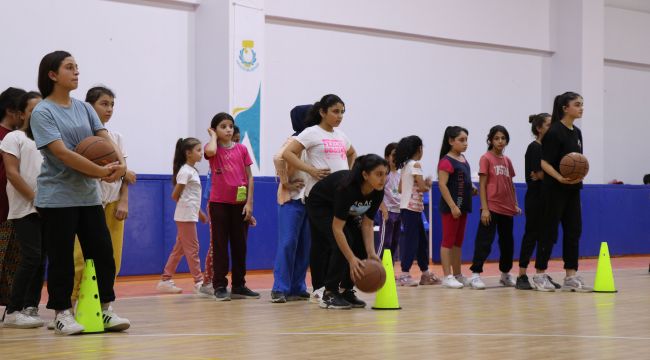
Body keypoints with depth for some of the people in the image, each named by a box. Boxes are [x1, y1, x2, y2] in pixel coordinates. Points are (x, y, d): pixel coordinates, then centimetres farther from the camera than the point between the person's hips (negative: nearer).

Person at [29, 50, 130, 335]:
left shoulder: (84, 108, 11)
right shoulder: (42, 112, -8)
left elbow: (105, 138, 4)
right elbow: (62, 153, -18)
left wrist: (120, 163, -18)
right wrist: (101, 172, -22)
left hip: (89, 196, 6)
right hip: (57, 197, -6)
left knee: (103, 253, 4)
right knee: (61, 258, 0)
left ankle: (104, 310, 14)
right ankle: (62, 314, 10)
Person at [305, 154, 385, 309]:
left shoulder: (377, 192, -22)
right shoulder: (347, 187, -41)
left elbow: (367, 224, -14)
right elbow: (337, 228, -39)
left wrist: (371, 253, -27)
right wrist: (352, 259, -43)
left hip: (345, 209, 7)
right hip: (320, 207, -7)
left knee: (361, 243, -11)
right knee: (343, 242, -25)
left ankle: (346, 291, 2)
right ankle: (329, 294, -15)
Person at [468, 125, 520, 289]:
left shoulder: (507, 161, 12)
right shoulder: (486, 158, -4)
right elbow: (482, 185, -8)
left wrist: (515, 204, 11)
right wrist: (484, 208, -14)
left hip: (507, 208, 6)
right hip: (491, 207, -6)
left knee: (507, 242, 13)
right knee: (484, 241, -11)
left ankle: (505, 274, 26)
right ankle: (475, 274, -9)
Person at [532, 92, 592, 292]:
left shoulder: (577, 132, 12)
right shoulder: (554, 132, -12)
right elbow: (545, 163, -16)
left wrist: (578, 175, 2)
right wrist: (560, 178, -28)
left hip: (573, 189, 8)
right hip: (555, 190, -8)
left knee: (573, 231, 5)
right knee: (550, 231, -2)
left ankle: (571, 277, 8)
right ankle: (539, 276, 7)